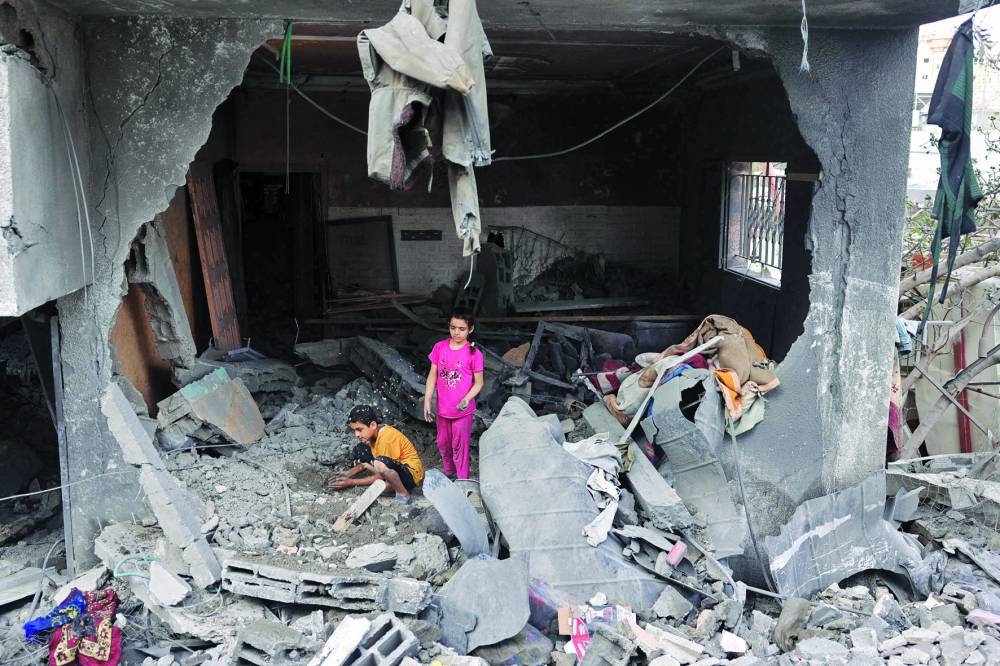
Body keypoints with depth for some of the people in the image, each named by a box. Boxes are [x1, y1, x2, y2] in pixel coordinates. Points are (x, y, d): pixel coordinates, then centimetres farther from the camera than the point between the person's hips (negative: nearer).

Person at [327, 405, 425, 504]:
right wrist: (349, 472, -3)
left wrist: (351, 482, -16)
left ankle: (403, 494, -15)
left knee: (380, 464, -38)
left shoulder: (386, 438, -26)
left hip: (411, 474, -9)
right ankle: (391, 481, -2)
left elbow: (380, 477, -21)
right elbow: (369, 461, 13)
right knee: (360, 450, 1)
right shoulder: (375, 431, -1)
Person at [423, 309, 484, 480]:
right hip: (443, 408, 4)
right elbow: (432, 376, 2)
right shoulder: (440, 347, -4)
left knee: (459, 446, 6)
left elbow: (479, 382, -8)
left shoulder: (474, 354, -14)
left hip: (462, 410, -4)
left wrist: (467, 399, -24)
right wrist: (427, 400, -3)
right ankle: (449, 474, 42)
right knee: (443, 444, 20)